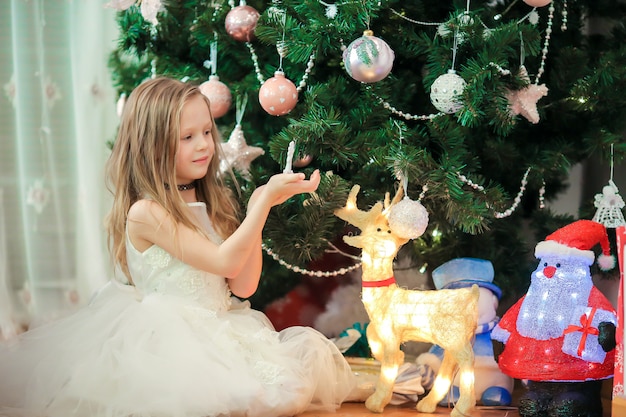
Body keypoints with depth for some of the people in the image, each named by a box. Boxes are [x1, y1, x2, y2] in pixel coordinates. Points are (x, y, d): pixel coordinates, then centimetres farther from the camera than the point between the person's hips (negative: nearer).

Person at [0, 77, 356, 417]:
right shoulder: (144, 213, -11)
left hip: (222, 330, 7)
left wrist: (258, 208, -2)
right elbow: (224, 261, -18)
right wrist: (265, 200, -15)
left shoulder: (212, 205, 12)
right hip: (172, 338, -7)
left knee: (311, 349, -14)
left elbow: (243, 286, 4)